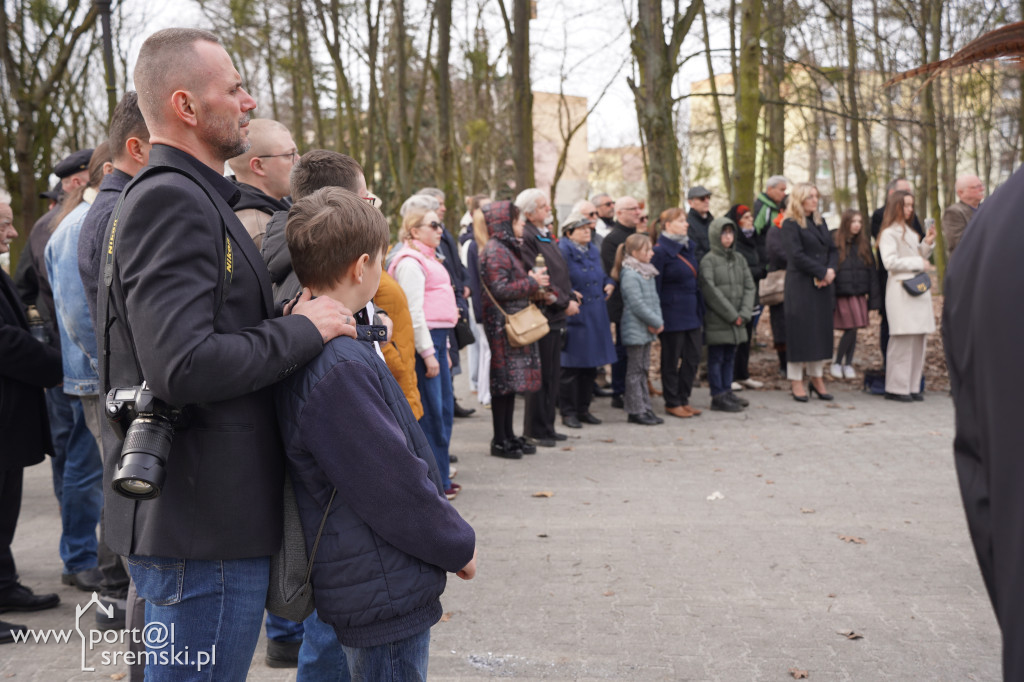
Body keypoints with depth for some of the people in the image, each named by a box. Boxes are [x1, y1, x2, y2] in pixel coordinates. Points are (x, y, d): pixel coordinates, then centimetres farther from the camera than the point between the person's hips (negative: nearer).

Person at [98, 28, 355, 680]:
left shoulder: (193, 197, 16)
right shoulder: (171, 200, -18)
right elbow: (182, 367, -28)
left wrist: (285, 323, 1)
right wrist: (303, 330, -16)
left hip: (198, 518, 10)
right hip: (202, 527, -10)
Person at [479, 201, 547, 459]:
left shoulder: (509, 248, 18)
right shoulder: (495, 251, -14)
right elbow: (500, 289, -21)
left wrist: (534, 283, 11)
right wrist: (532, 283, -13)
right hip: (502, 323, -10)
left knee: (513, 378, 12)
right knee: (504, 379, -5)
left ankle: (509, 435, 20)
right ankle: (500, 441, 2)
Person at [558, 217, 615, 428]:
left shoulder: (594, 251, 15)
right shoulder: (562, 251, -10)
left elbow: (603, 275, 28)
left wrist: (609, 283, 8)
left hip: (596, 315, 8)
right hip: (574, 315, -8)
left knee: (591, 365, 11)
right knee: (570, 366, -2)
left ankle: (583, 409, 22)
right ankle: (567, 412, 7)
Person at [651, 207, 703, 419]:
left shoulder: (688, 247, 12)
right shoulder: (660, 251, -12)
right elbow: (655, 286, -13)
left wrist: (700, 310, 16)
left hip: (691, 313, 8)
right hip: (672, 313, -8)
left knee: (693, 356, 10)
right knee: (671, 360, 3)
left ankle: (683, 399, 23)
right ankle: (672, 403, 15)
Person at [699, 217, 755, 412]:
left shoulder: (739, 259, 12)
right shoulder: (708, 260, -7)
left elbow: (749, 286, 8)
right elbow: (711, 291, -13)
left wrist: (744, 313, -6)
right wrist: (732, 315, -13)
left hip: (736, 321, 6)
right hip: (717, 320, -6)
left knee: (730, 356, 13)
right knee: (716, 358, 0)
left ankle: (727, 391, 22)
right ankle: (718, 397, 5)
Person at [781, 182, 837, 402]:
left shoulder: (820, 222, 16)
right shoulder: (790, 224, -6)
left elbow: (832, 250, 13)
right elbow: (796, 255, -15)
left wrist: (831, 270, -6)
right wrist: (822, 272, -14)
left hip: (823, 285, 7)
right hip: (800, 284, -7)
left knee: (821, 329, 7)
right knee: (800, 329, -4)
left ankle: (816, 377, 16)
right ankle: (796, 381, 3)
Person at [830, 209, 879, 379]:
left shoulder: (864, 245, 10)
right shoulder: (835, 243, -5)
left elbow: (871, 272, 11)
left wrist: (873, 298, 6)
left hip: (859, 295, 4)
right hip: (842, 295, -4)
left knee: (853, 329, 6)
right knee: (850, 329, -8)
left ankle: (848, 364, 17)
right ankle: (837, 363, 9)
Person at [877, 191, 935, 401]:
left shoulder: (910, 232, 22)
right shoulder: (889, 233, -5)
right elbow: (890, 261, -16)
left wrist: (927, 243, 11)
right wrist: (917, 263, -12)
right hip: (901, 290, -9)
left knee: (919, 339, 5)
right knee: (903, 340, -10)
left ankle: (913, 386, 10)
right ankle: (896, 388, -4)